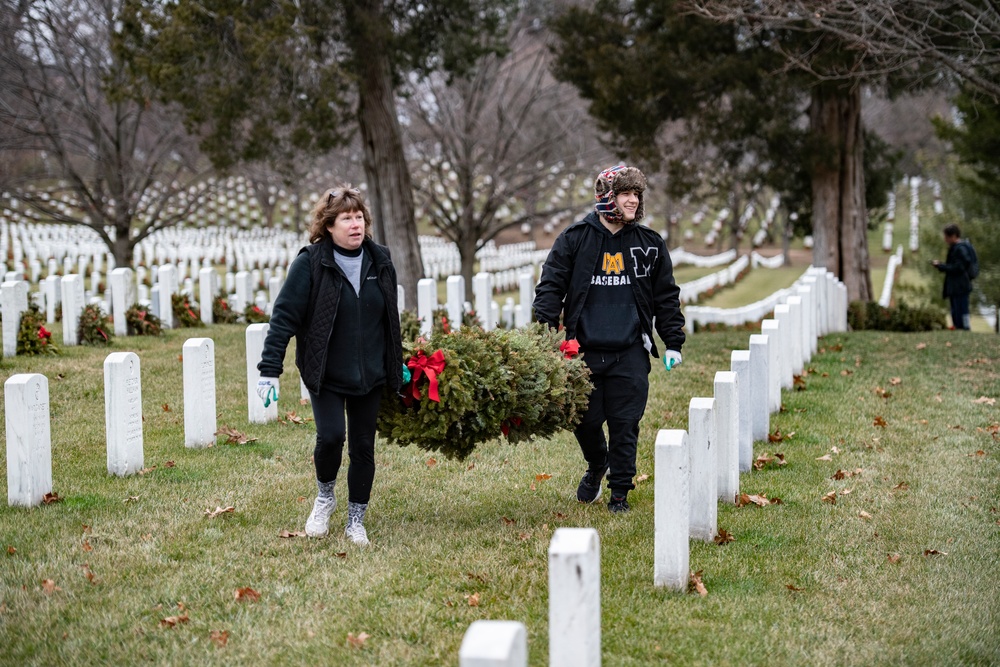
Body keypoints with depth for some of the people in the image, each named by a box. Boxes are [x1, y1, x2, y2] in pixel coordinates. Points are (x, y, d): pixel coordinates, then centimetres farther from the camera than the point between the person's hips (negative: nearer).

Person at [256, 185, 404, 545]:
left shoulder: (380, 261, 2)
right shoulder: (311, 263, -12)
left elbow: (390, 318, 14)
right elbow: (284, 316, -12)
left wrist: (398, 366, 20)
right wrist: (269, 370, -17)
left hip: (370, 376, 4)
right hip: (326, 375, -4)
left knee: (363, 447, 7)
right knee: (331, 436, -18)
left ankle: (356, 521, 22)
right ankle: (325, 495, 13)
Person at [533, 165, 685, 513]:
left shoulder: (650, 245, 8)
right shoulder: (575, 239, 1)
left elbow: (666, 297, 14)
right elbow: (550, 288, 3)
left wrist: (673, 343, 10)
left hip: (630, 353, 1)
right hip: (584, 350, -1)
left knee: (625, 425, 0)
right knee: (585, 421, 5)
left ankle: (620, 491, 15)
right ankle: (596, 466, 36)